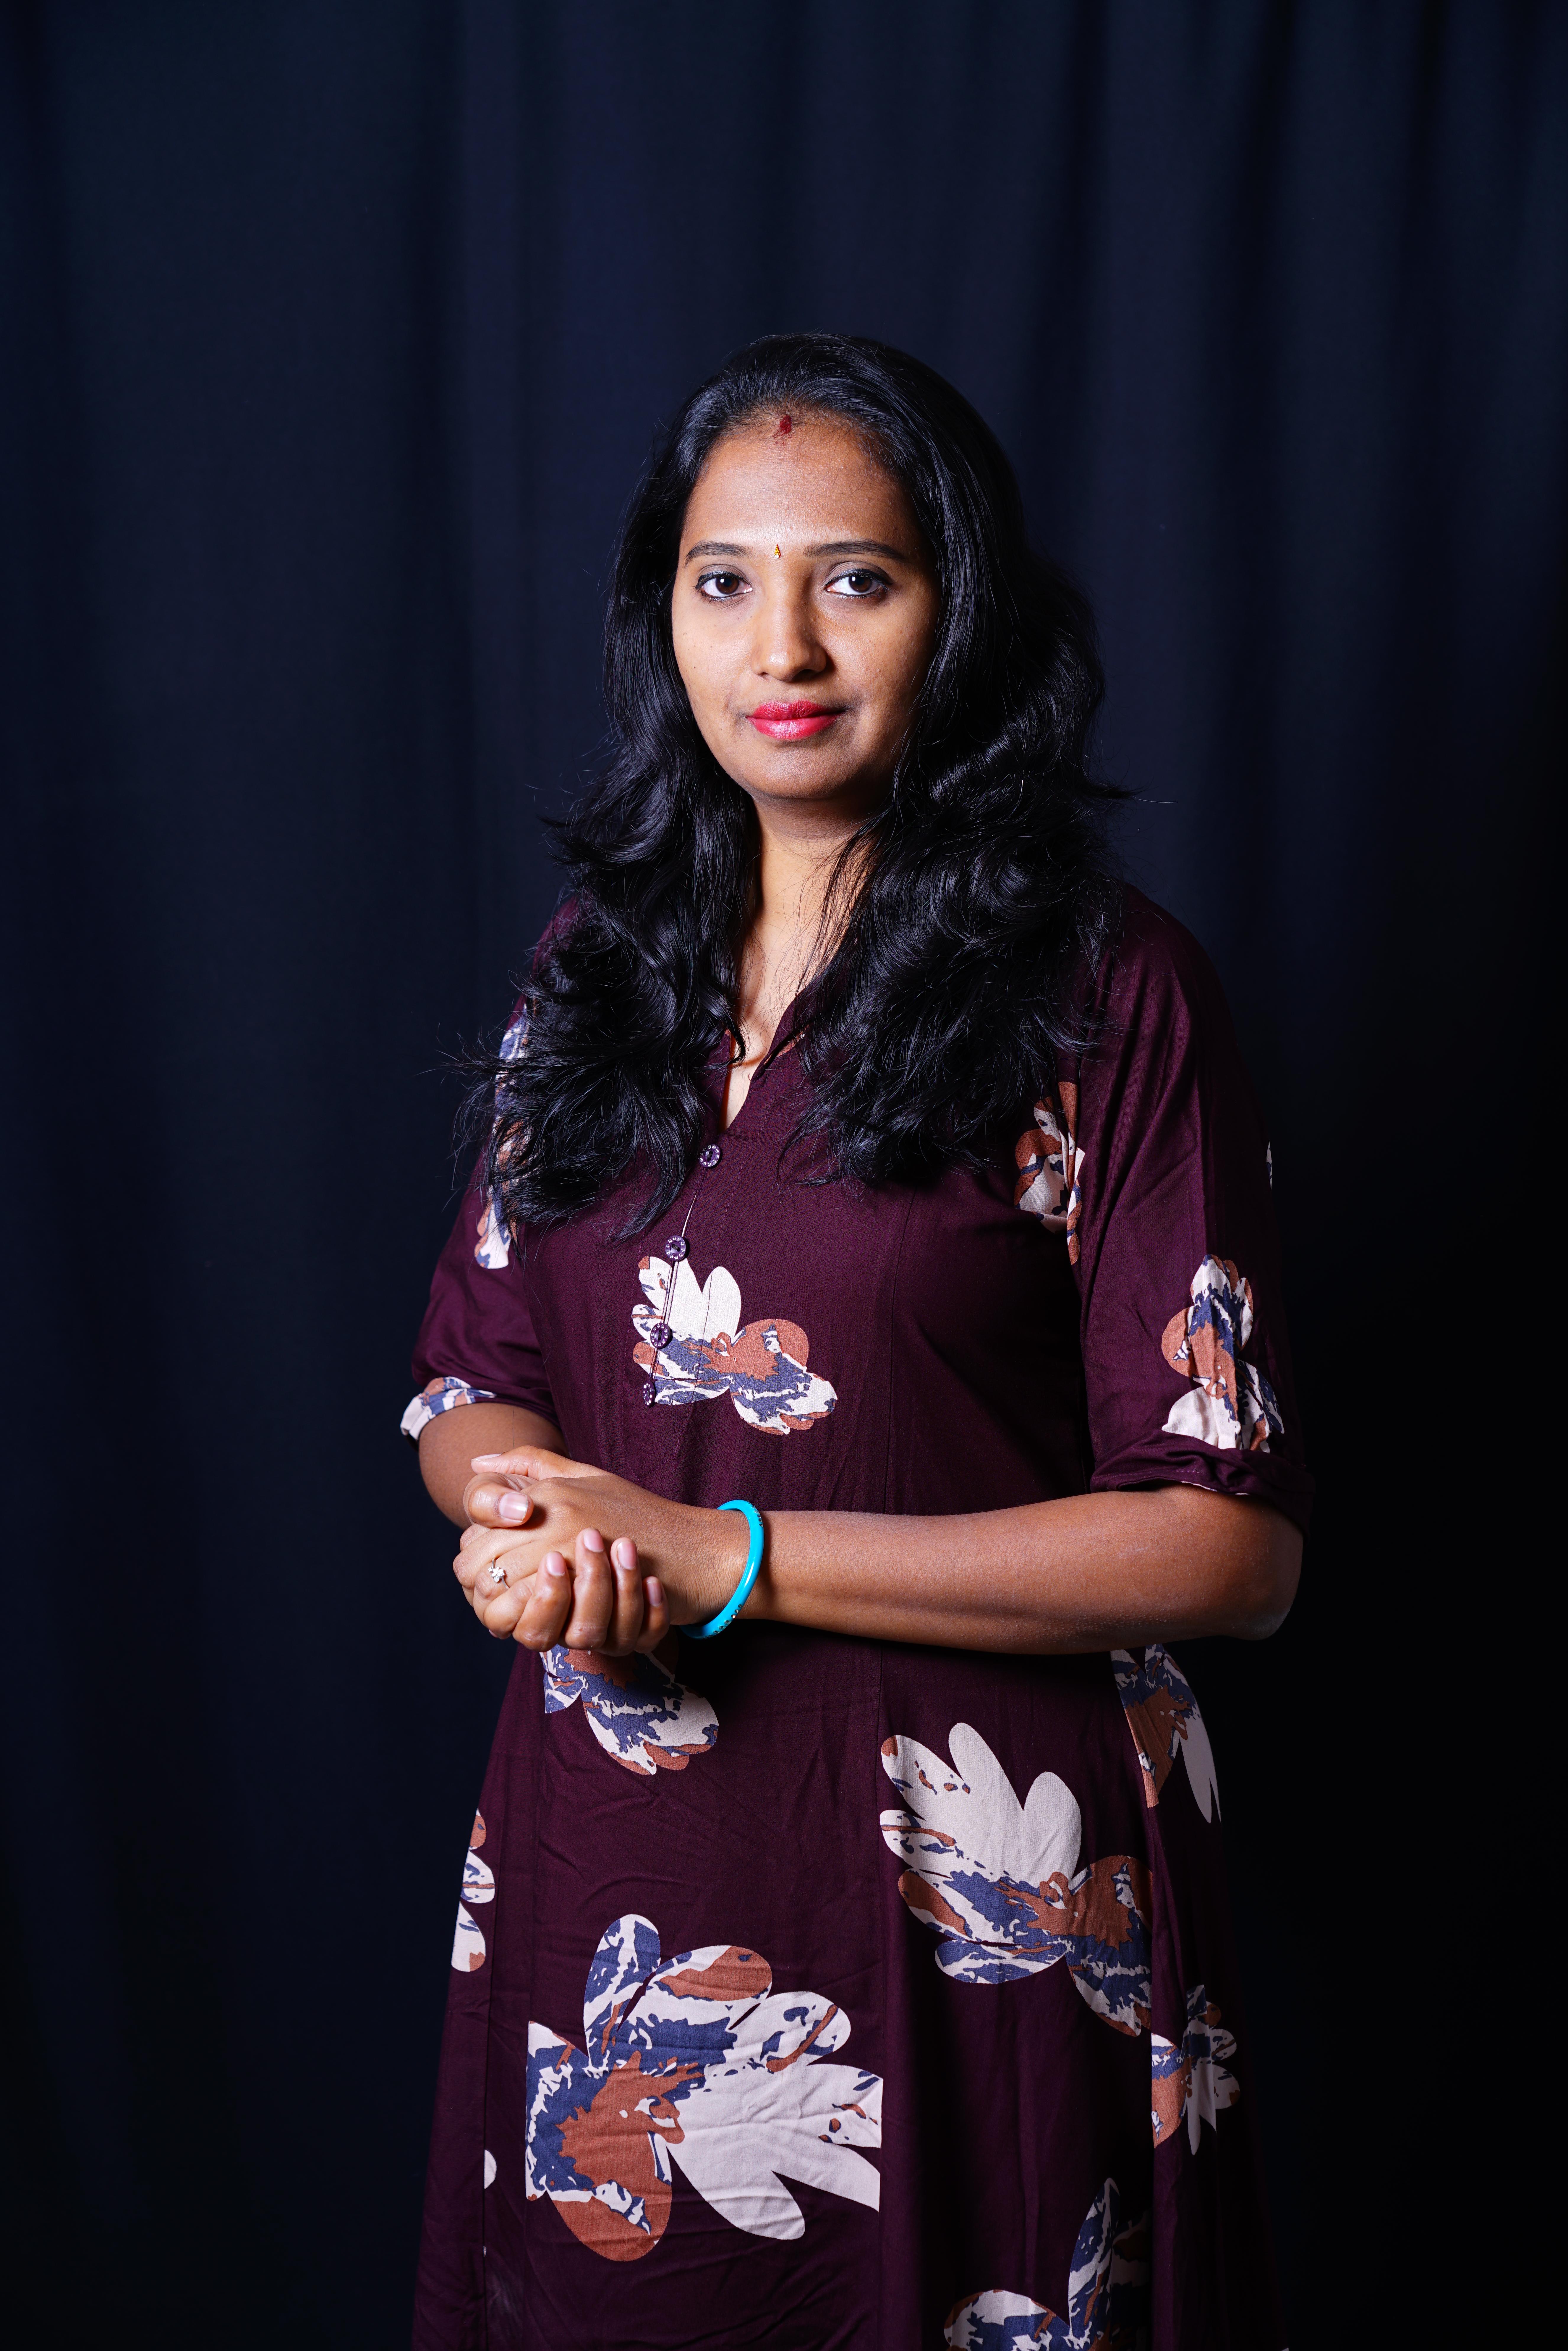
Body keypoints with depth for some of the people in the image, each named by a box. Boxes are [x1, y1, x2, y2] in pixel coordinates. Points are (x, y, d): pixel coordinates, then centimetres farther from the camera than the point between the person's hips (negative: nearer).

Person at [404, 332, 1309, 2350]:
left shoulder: (1110, 999, -11)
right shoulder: (603, 964, 5)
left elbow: (1230, 1539, -14)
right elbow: (470, 1377, 11)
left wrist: (726, 1557, -18)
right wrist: (544, 1516, -14)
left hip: (970, 1902, -4)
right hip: (604, 1873, 5)